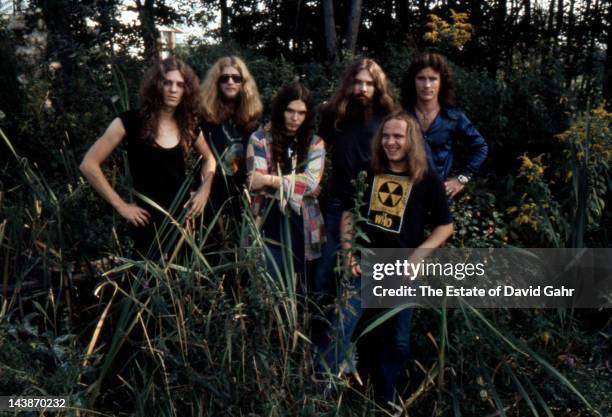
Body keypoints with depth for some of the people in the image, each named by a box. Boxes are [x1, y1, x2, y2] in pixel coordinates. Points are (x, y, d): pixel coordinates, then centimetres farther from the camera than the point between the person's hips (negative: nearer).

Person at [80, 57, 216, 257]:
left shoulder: (188, 125, 2)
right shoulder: (130, 121, -11)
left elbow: (208, 158, 21)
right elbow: (89, 164, -10)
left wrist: (205, 189, 3)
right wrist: (120, 205, -11)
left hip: (184, 217, 4)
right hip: (148, 222, -4)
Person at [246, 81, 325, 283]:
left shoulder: (315, 143, 7)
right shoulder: (260, 139, 1)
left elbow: (310, 182, -8)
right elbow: (255, 182, -11)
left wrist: (271, 180, -15)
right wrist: (297, 184, -15)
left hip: (303, 227, 2)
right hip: (270, 225, -2)